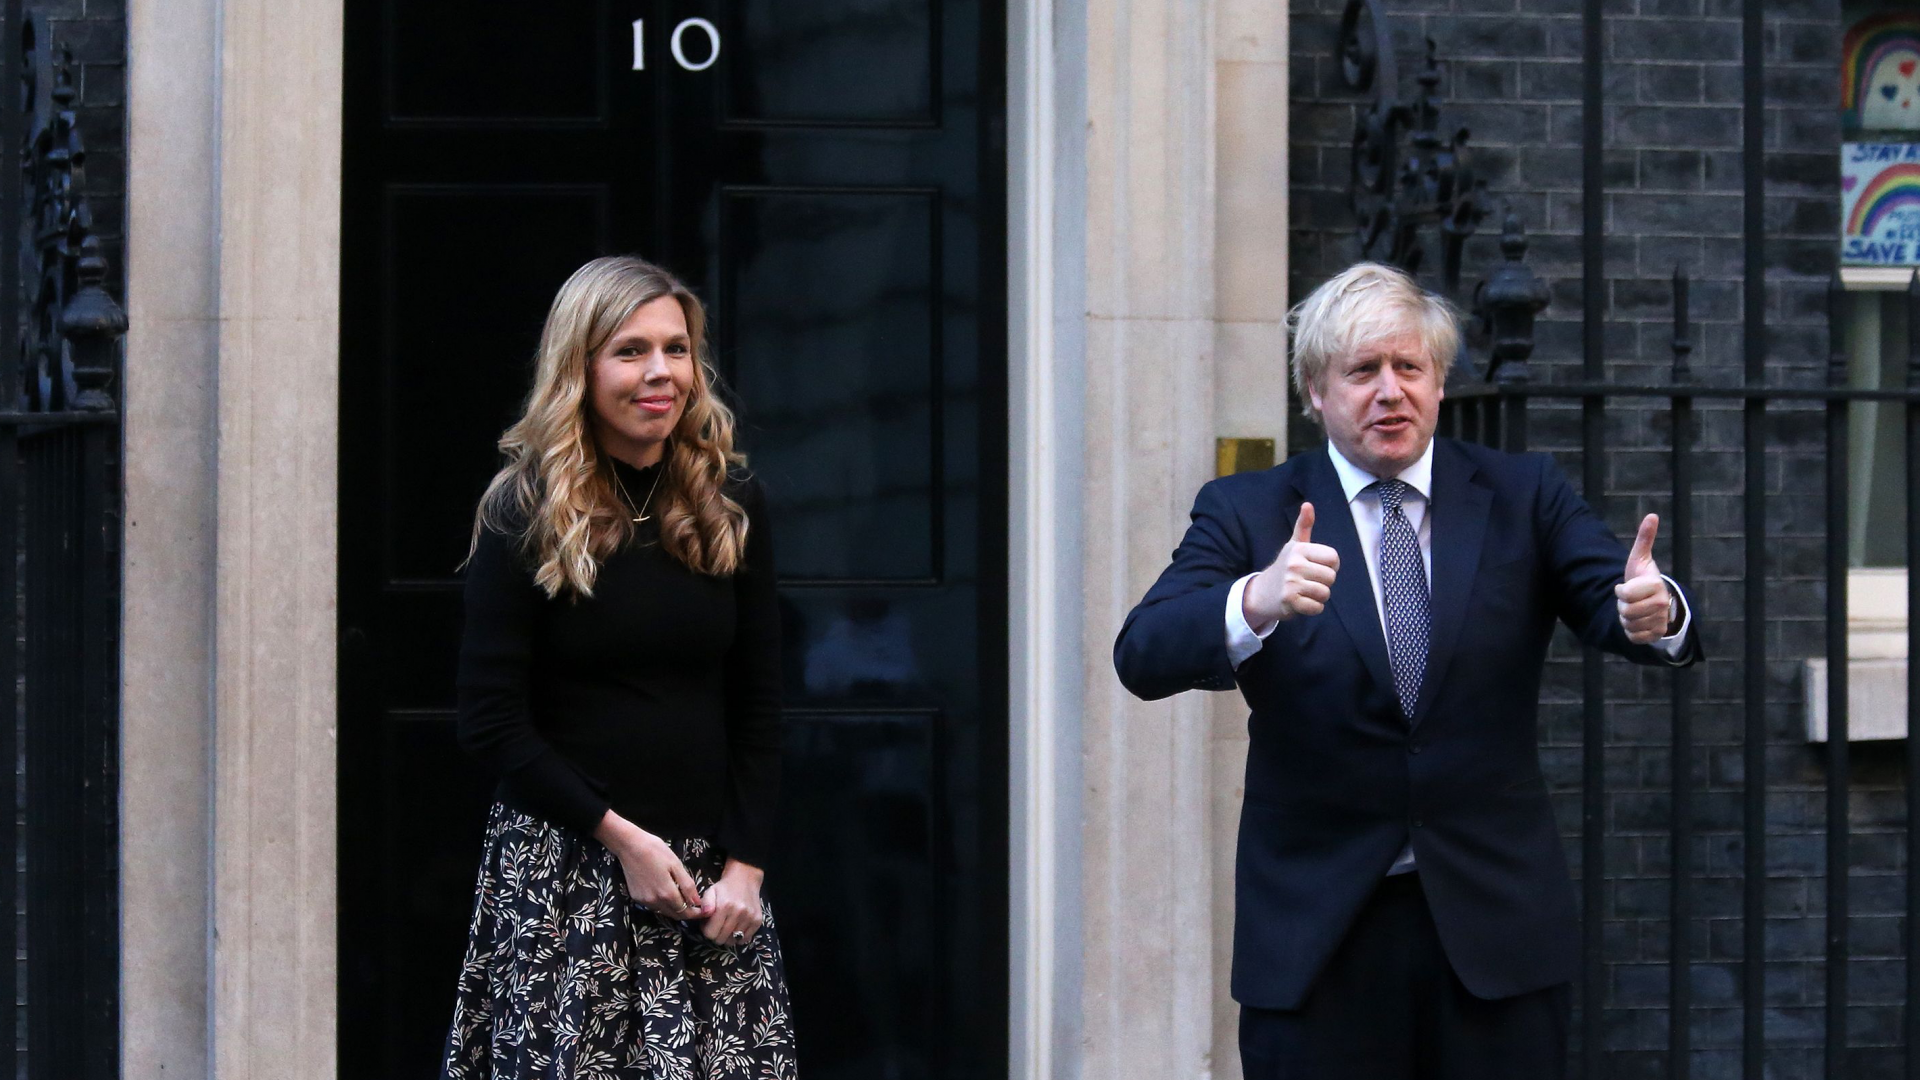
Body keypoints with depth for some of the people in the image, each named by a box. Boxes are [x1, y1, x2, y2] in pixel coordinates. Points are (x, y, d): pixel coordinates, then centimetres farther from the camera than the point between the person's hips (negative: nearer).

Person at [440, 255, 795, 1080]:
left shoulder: (731, 506, 9)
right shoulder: (526, 515, -2)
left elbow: (757, 707, 11)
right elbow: (490, 723, -5)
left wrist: (745, 864, -1)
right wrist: (620, 837, -10)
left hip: (711, 872, 3)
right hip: (565, 870, -3)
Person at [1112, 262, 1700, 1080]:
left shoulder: (1522, 496, 6)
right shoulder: (1248, 513, 1)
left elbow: (1609, 599, -8)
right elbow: (1144, 656, -14)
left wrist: (1653, 613, -33)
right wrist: (1256, 604, -35)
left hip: (1496, 923, 1)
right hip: (1317, 937, -1)